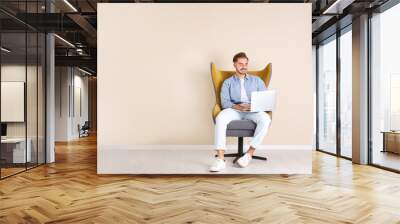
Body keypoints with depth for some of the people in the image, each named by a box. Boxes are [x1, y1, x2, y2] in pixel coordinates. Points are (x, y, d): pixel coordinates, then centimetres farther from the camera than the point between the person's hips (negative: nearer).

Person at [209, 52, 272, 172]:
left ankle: (249, 154, -26)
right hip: (234, 110, -1)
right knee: (220, 118, -35)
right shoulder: (228, 82, 16)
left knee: (265, 119, -34)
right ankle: (220, 159, -38)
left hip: (253, 111, 1)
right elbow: (224, 102, 1)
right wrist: (238, 106, -19)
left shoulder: (257, 80, 20)